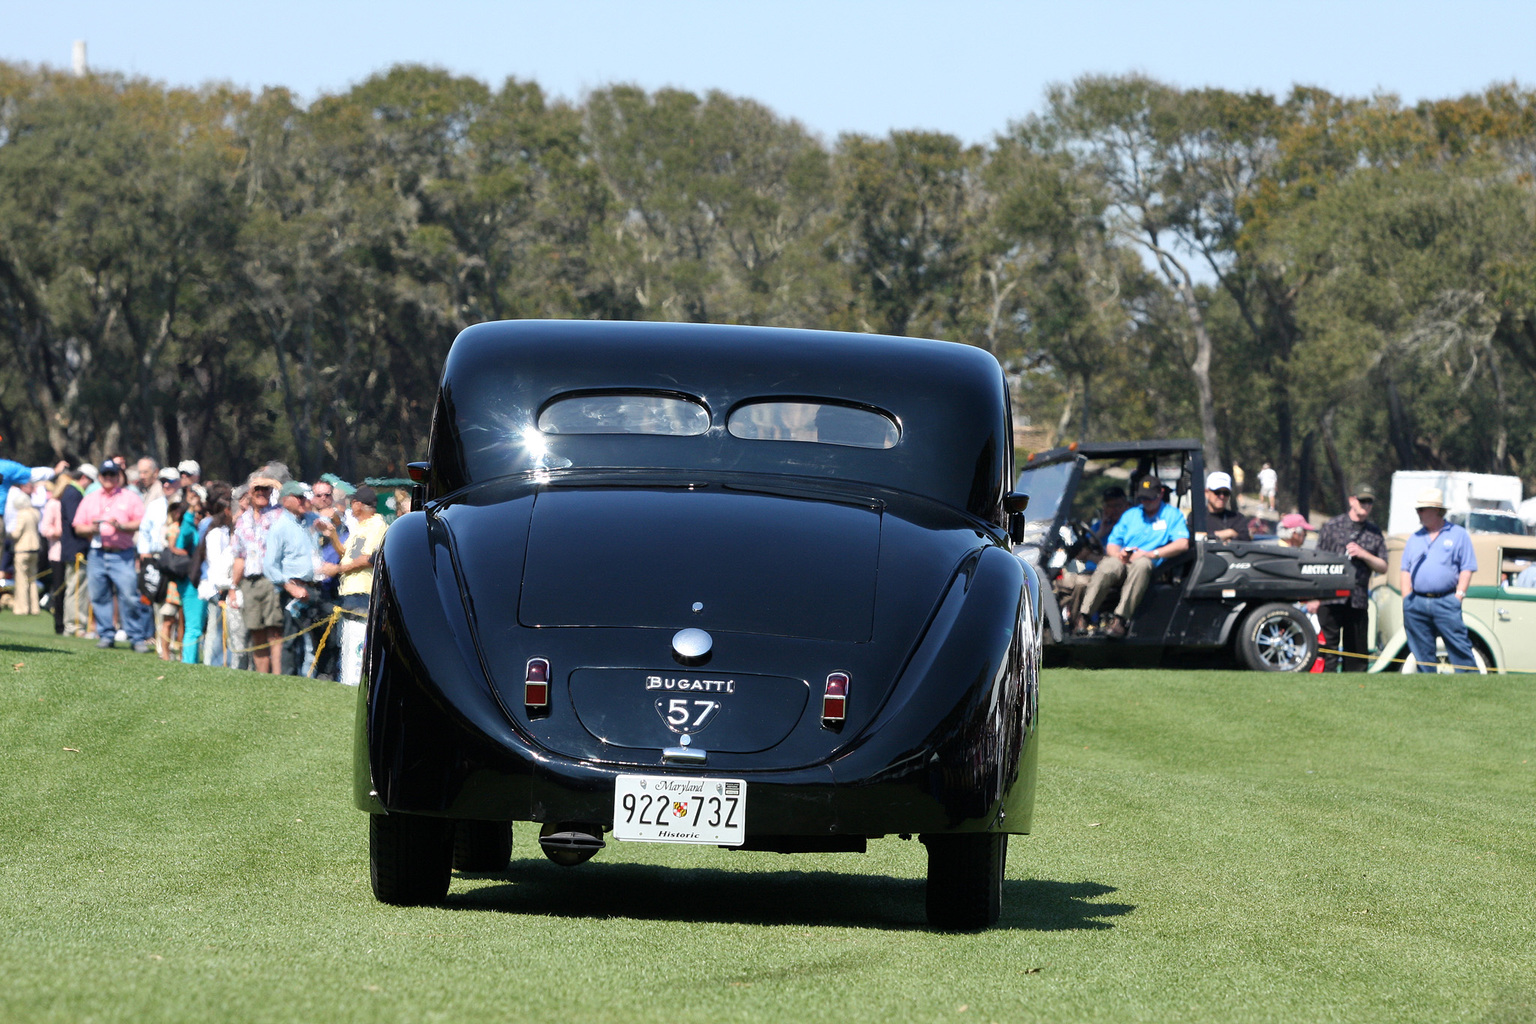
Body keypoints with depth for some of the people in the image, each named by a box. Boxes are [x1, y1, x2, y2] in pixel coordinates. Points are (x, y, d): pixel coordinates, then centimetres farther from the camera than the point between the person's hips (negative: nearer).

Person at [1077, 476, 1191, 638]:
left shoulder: (1172, 514, 15)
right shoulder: (1130, 515, 28)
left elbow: (1182, 544, -2)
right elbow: (1111, 544, 20)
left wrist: (1152, 554, -12)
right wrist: (1118, 554, -6)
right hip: (1122, 563, 3)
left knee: (1142, 564, -40)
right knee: (1107, 566, -34)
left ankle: (1121, 620, -50)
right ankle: (1083, 617, -41)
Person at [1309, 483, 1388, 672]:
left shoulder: (1375, 533, 14)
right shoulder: (1332, 527, 5)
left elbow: (1383, 567, 13)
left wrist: (1364, 554, -6)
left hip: (1358, 601, 3)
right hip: (1330, 599, -3)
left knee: (1357, 653, 4)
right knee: (1328, 651, -6)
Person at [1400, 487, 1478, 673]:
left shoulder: (1458, 535, 5)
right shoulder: (1415, 538, 17)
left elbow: (1467, 569, 1)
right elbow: (1405, 570, 16)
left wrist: (1459, 595, -9)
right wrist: (1407, 600, 5)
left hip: (1446, 602, -4)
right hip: (1417, 603, 4)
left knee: (1459, 649, -9)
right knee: (1422, 654, 4)